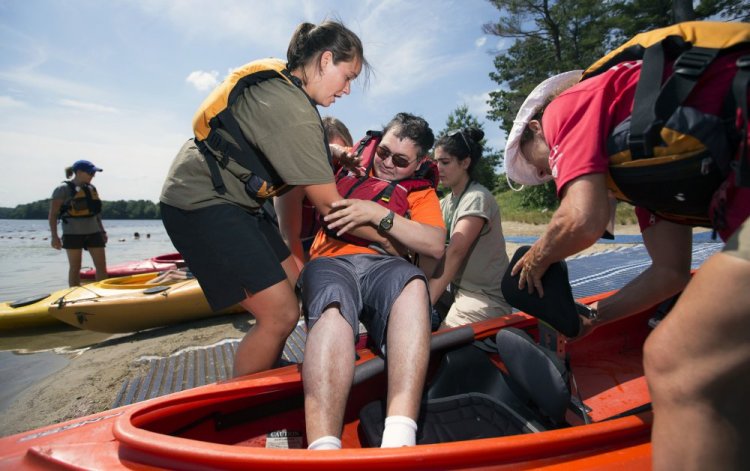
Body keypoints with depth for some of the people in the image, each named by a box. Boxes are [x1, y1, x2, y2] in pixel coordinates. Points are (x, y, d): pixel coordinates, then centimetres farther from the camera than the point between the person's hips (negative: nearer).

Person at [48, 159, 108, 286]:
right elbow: (53, 214, -6)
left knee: (102, 266, 0)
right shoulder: (64, 189, -4)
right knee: (75, 267, 1)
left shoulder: (92, 188, 14)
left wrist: (102, 231, 15)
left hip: (93, 232, 5)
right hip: (73, 233, -5)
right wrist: (54, 236, -13)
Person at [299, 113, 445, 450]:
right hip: (330, 262, 0)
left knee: (412, 282, -37)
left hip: (383, 265, 1)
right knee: (333, 306, -37)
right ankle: (323, 450, -51)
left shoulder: (422, 193, 23)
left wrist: (378, 213, -6)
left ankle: (399, 439, -48)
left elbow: (435, 246, 3)